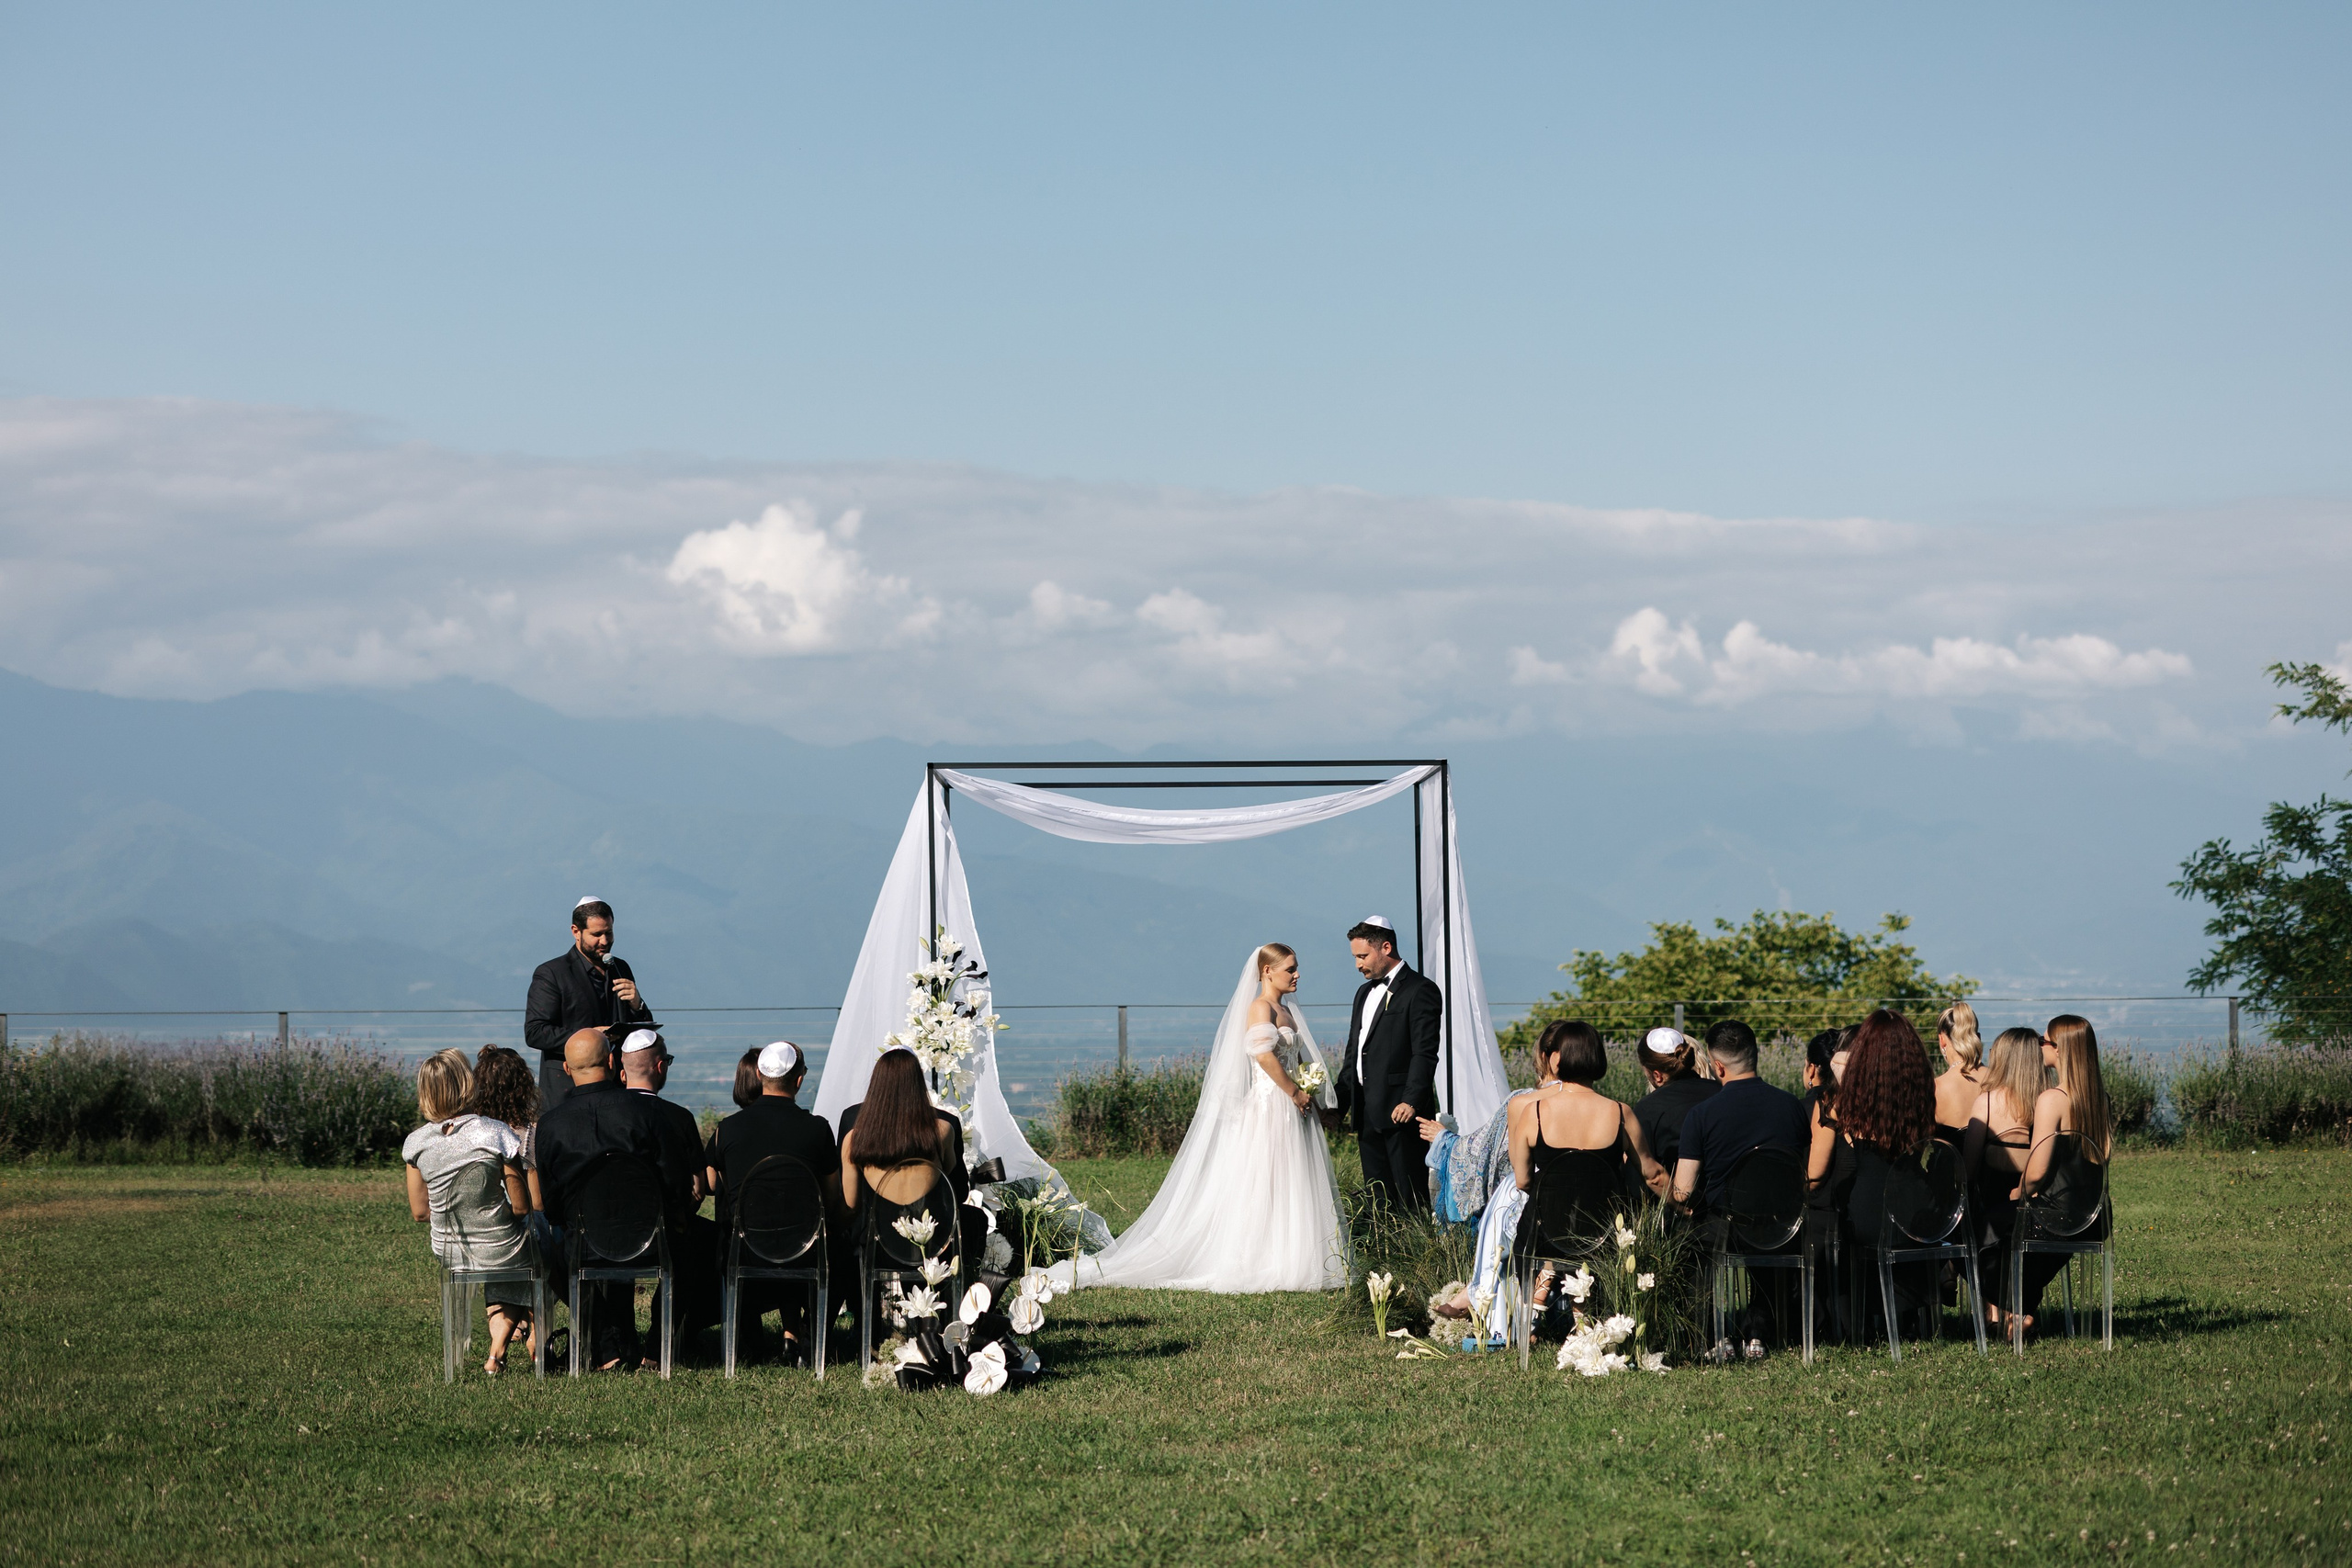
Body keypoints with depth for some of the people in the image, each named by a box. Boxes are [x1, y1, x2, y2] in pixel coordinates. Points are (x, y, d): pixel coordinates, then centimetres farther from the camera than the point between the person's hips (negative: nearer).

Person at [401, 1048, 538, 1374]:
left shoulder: (417, 1143, -11)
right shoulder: (495, 1133, -22)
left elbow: (419, 1211, 0)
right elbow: (522, 1205, -15)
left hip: (448, 1252, 4)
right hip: (499, 1250, -4)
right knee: (537, 1236, 33)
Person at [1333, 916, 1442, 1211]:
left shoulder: (1420, 990, -6)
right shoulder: (1364, 993, 21)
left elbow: (1425, 1053, -14)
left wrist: (1411, 1101, -23)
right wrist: (1339, 1104, 18)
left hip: (1400, 1112, -8)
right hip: (1367, 1113, 8)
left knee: (1410, 1197, -8)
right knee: (1378, 1200, 8)